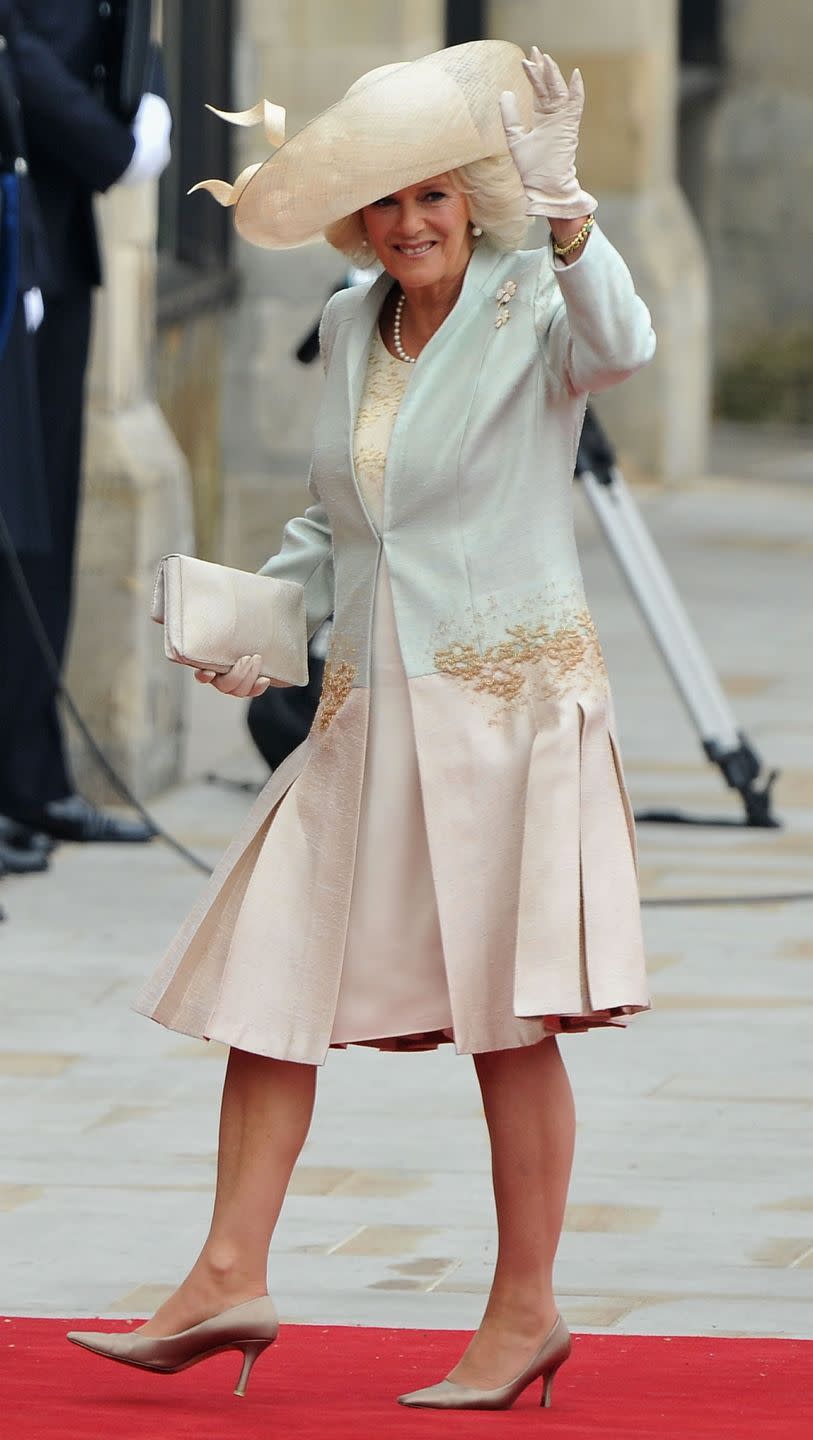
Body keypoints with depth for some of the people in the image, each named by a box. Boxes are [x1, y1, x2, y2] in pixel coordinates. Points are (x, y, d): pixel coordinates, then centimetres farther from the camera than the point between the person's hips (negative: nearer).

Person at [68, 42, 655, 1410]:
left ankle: (525, 1310, 7)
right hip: (370, 706, 7)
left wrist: (573, 229, -51)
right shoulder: (350, 328, 10)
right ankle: (228, 1279, 6)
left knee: (509, 1015, -2)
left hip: (509, 694, -7)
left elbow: (617, 346, -34)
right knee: (269, 974, 2)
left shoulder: (530, 310, -9)